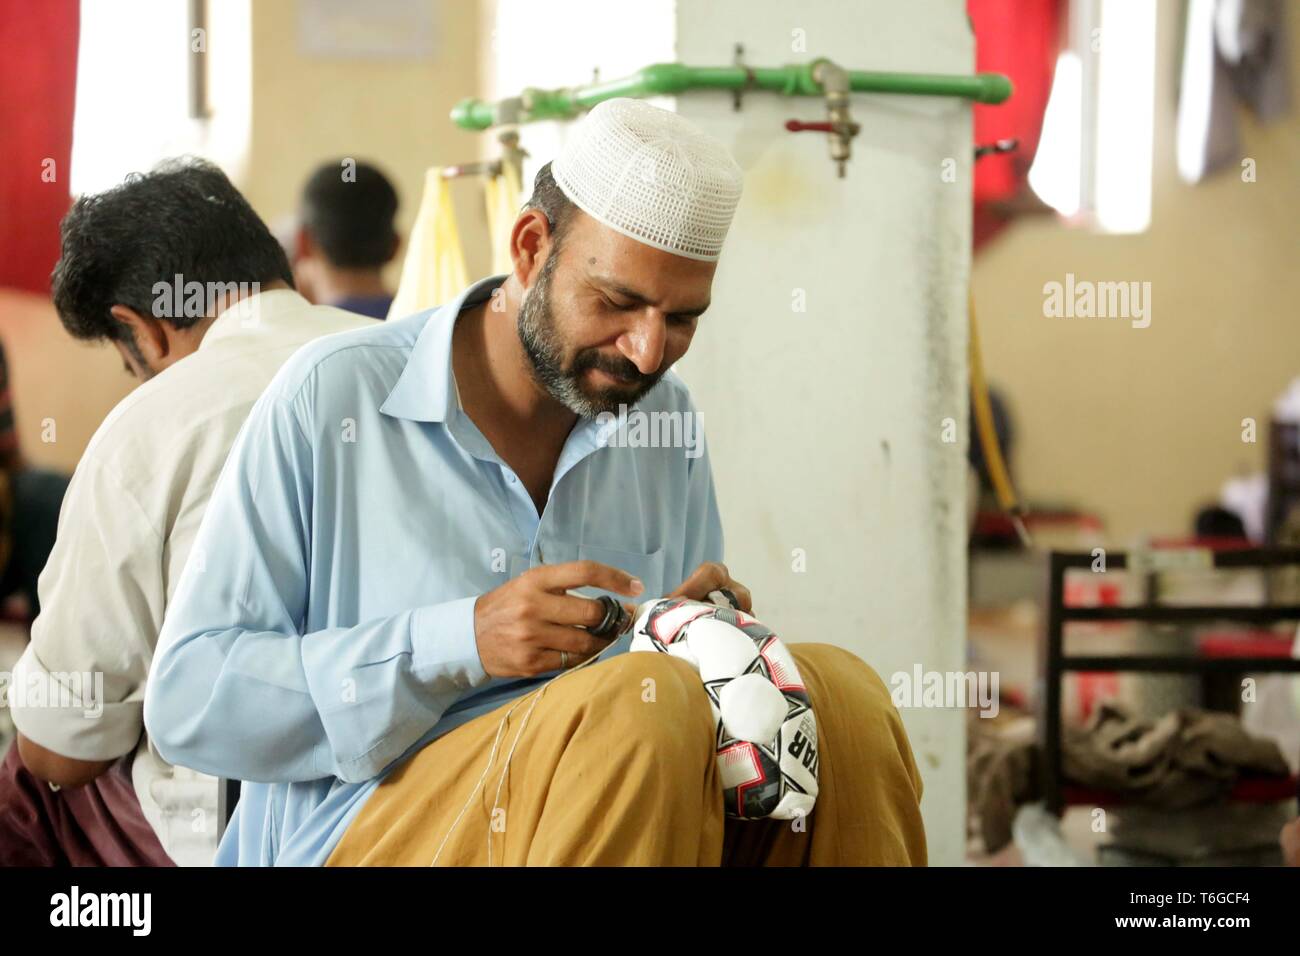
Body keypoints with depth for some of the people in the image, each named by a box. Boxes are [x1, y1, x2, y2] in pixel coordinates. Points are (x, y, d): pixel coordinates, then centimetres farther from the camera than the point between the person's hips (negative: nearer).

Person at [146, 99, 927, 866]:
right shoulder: (331, 398, -3)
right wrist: (460, 642, -18)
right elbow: (187, 702, -8)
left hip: (628, 820, 5)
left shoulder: (667, 419, 13)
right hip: (369, 831, -5)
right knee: (647, 703, -32)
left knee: (837, 692, -23)